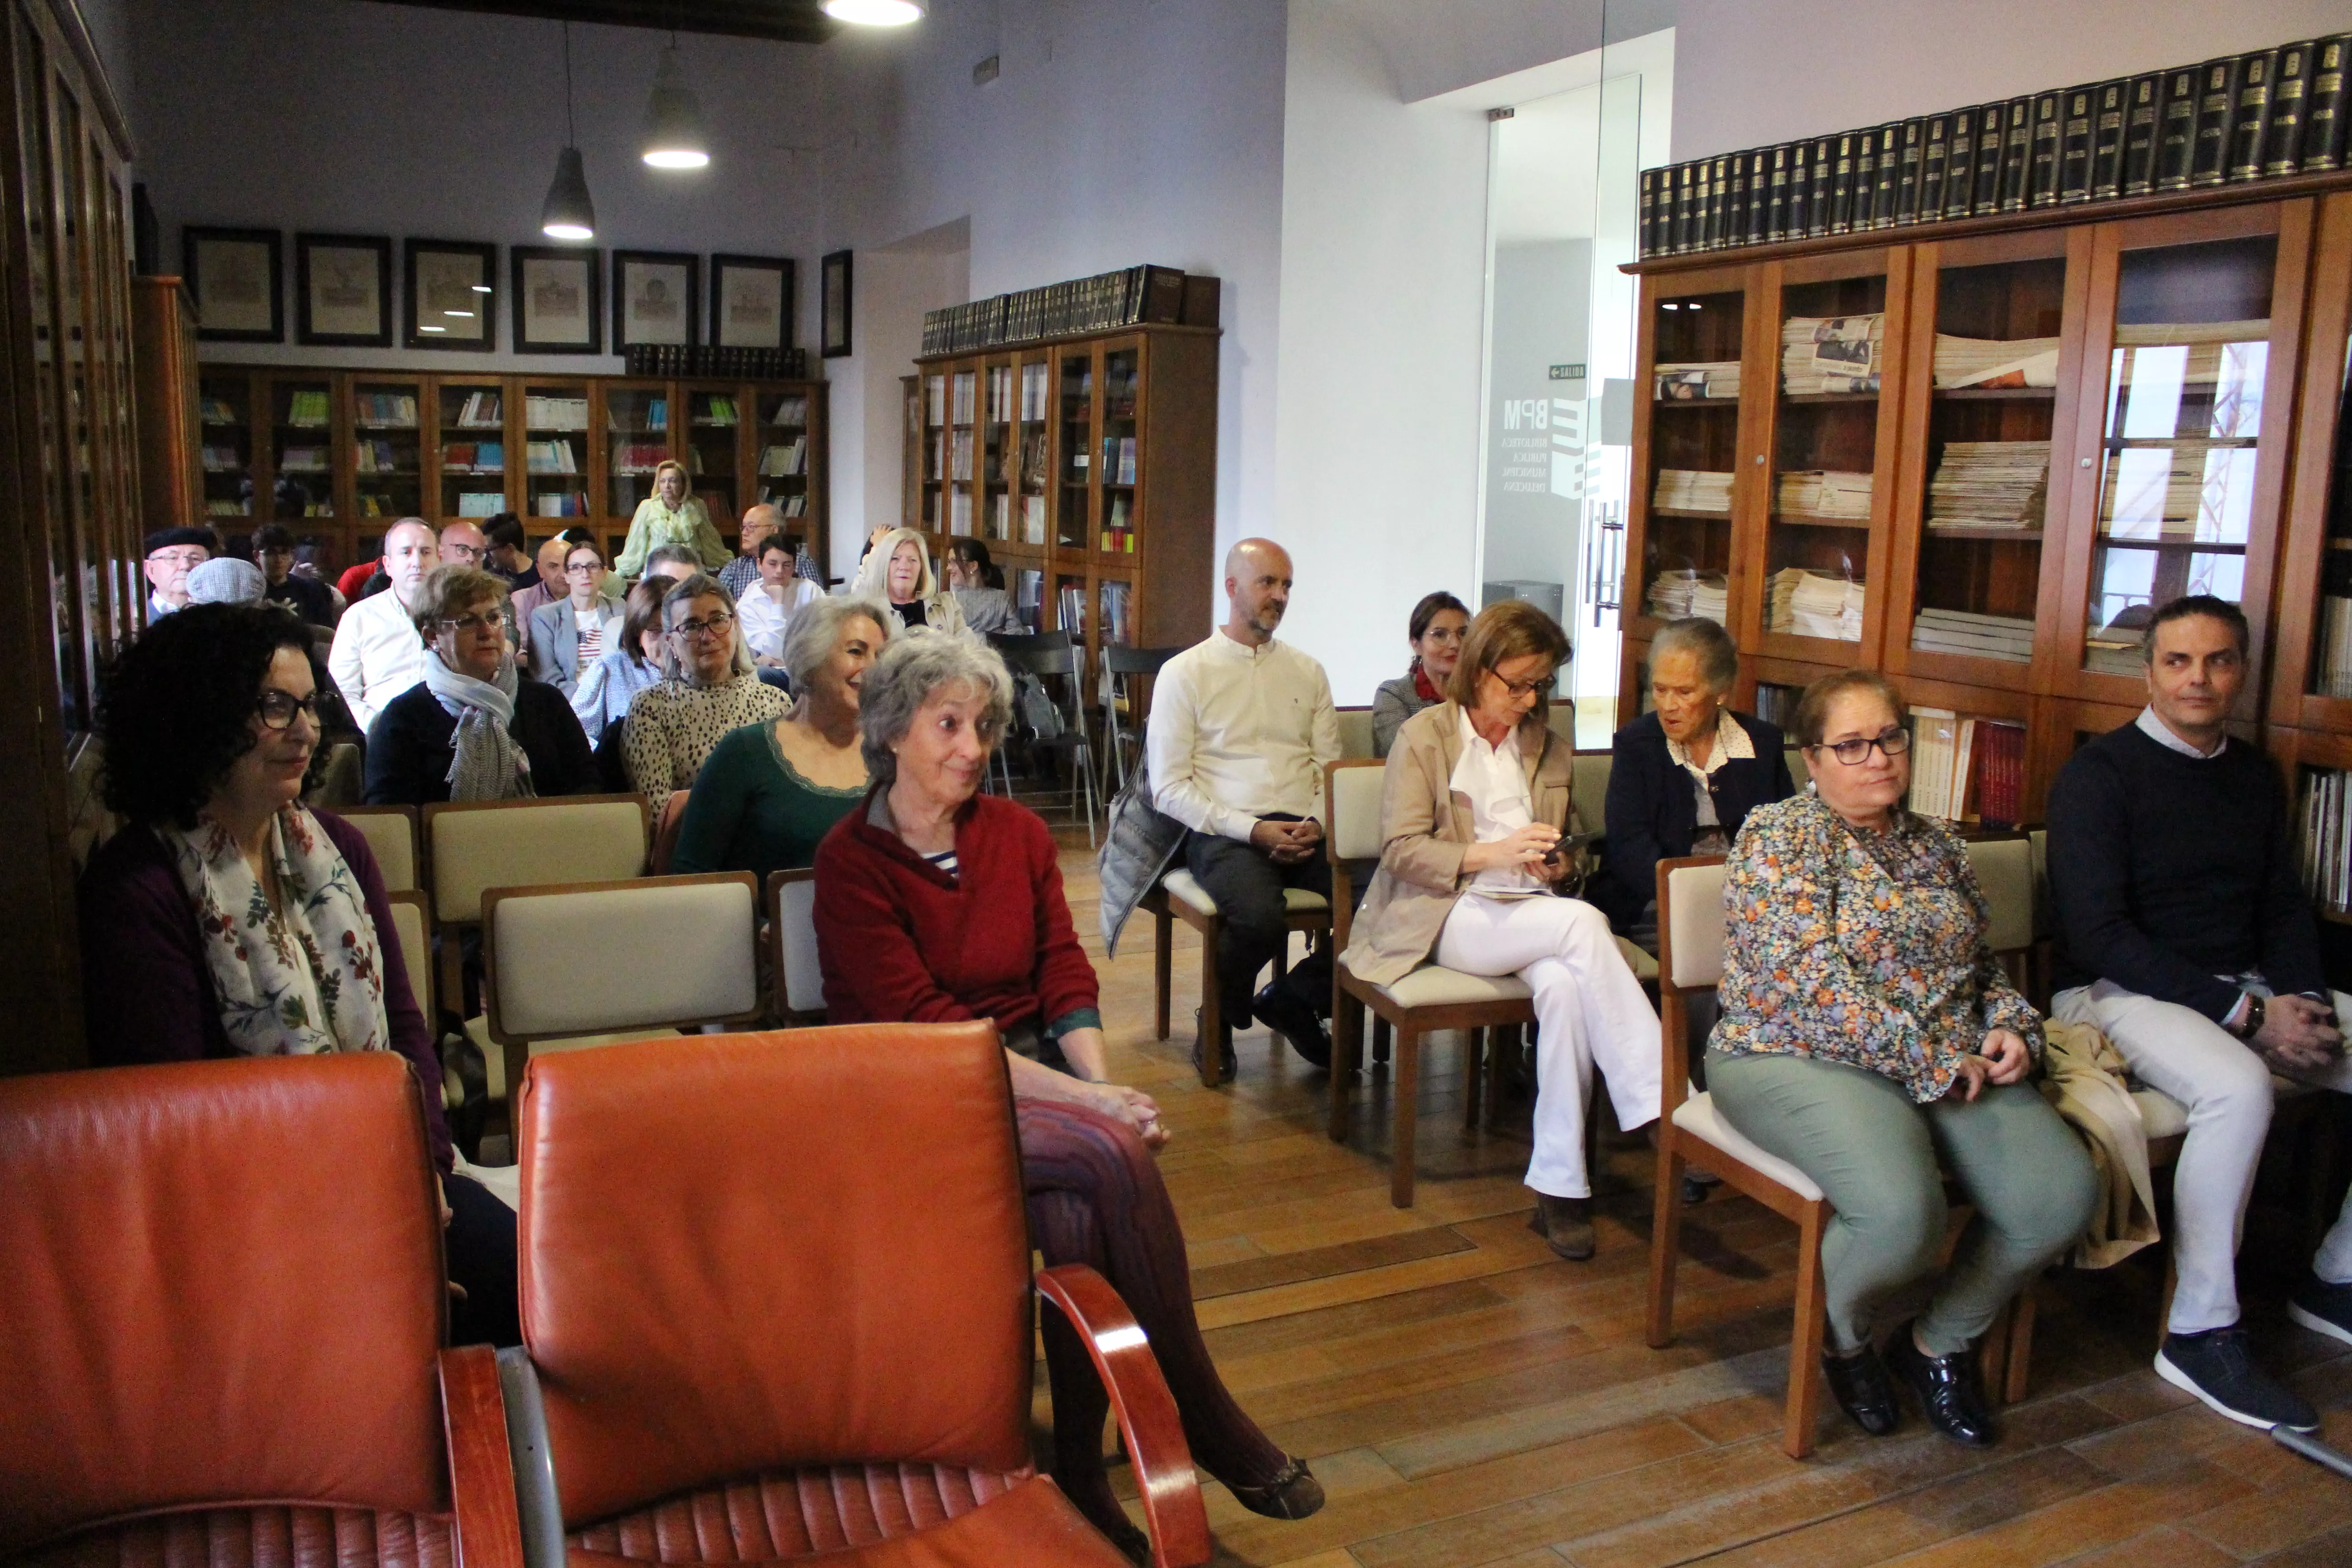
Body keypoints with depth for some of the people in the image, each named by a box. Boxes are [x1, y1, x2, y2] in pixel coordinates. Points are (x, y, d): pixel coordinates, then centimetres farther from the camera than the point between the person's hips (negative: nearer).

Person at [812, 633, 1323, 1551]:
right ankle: (1206, 1423, -17)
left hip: (1033, 1070, 5)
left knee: (1078, 1211, -28)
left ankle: (1082, 1467, -12)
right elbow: (923, 1019, -15)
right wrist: (1083, 1100, -22)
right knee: (1115, 1152, -28)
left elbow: (1064, 968, 5)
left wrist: (1103, 1083, -15)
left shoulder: (1017, 831, 10)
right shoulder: (852, 860, -7)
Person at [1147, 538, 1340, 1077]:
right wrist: (1252, 830, -13)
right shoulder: (1185, 673, 5)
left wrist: (1317, 824, -6)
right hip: (1223, 832, -4)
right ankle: (1220, 1020, -2)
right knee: (1259, 915, -37)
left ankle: (1291, 998, 3)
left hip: (1305, 831, 4)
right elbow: (1170, 788, -2)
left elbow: (1331, 767, 16)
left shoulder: (1308, 672, 20)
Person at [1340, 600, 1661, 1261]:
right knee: (1583, 923, -32)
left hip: (1531, 910, 4)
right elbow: (1400, 849, -5)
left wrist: (1557, 865, 2)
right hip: (1450, 915, -4)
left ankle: (1559, 1184, -28)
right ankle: (1660, 1108, -30)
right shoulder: (1424, 736, 3)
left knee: (1563, 985, -33)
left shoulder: (1551, 750, 19)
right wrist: (1492, 853, -18)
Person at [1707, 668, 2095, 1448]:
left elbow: (1983, 964, 27)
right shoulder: (1779, 835, -5)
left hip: (1949, 1066, 7)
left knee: (2062, 1192, -18)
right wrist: (1932, 1062, -16)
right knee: (1901, 1210, -33)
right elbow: (1810, 981, -16)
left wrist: (2010, 1024, 4)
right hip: (1800, 1057, -7)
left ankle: (1940, 1341, 10)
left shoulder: (1936, 844, 18)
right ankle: (1842, 1339, 4)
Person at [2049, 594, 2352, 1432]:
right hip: (2119, 992, -7)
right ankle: (2201, 1335, -22)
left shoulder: (2254, 774, 14)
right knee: (2239, 1086, -35)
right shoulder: (2100, 773, -9)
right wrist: (2246, 1014, -19)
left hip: (2244, 988, 8)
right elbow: (2097, 933, -16)